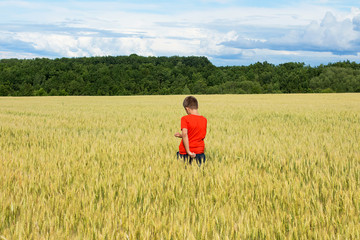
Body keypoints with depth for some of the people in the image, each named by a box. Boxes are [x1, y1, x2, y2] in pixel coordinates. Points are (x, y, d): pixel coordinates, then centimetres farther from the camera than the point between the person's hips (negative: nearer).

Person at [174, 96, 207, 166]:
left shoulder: (185, 119, -9)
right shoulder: (204, 120, 4)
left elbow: (185, 134, -21)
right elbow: (202, 136, 12)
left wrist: (188, 152, -19)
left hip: (185, 152, -3)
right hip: (200, 151, 3)